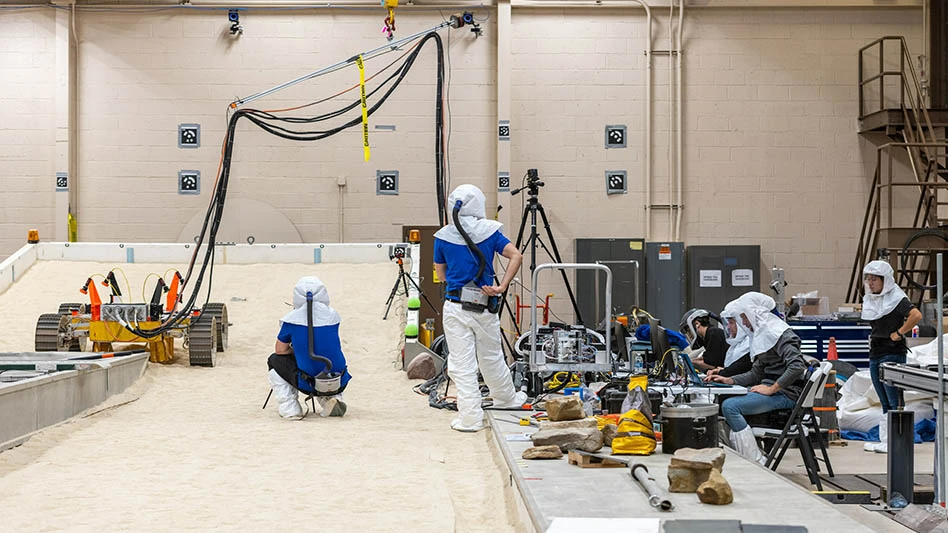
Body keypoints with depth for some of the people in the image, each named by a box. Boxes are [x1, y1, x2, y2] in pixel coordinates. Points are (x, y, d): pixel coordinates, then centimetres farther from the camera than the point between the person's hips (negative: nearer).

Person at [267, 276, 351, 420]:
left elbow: (280, 350, 6)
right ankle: (333, 398, 13)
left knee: (274, 361, 22)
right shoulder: (333, 315, 3)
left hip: (308, 385, -3)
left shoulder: (292, 318, -5)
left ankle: (290, 408, 13)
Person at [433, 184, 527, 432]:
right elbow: (516, 256, -11)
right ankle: (507, 398, 40)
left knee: (462, 364, 1)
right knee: (491, 358, 20)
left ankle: (470, 418, 2)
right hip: (484, 308, 1)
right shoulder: (490, 231, -2)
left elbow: (441, 273, 7)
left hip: (455, 307, -1)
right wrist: (501, 288, -12)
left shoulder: (443, 237, -2)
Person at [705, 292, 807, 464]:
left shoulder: (779, 333, -13)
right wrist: (729, 380, 10)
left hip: (785, 394, -11)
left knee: (730, 406, -23)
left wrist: (771, 389, -23)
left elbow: (797, 366, -25)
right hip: (772, 390, 11)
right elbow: (756, 373, 21)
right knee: (724, 403, 8)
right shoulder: (762, 334, 18)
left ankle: (757, 463, -22)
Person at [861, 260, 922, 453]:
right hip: (875, 354, 9)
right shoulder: (869, 300, 13)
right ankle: (885, 441, 13)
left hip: (892, 354, -9)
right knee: (885, 403, 11)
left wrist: (899, 333, -19)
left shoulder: (895, 298, -11)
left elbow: (916, 315, -26)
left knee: (895, 402, -7)